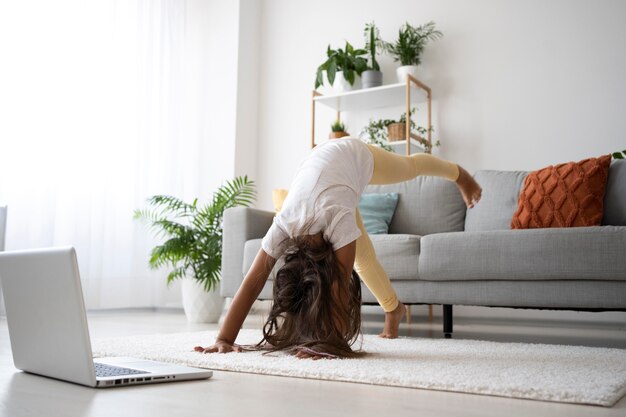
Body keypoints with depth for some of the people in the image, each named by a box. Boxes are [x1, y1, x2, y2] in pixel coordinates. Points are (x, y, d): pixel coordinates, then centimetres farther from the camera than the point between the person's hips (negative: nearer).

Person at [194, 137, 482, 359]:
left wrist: (332, 342, -49)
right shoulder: (284, 225, -38)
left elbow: (340, 287, -47)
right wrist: (224, 339, -47)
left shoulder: (338, 219, -47)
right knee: (362, 257, 4)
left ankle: (458, 174, 62)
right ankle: (393, 309, 30)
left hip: (356, 155, -3)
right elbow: (252, 282, -40)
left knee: (411, 168, 28)